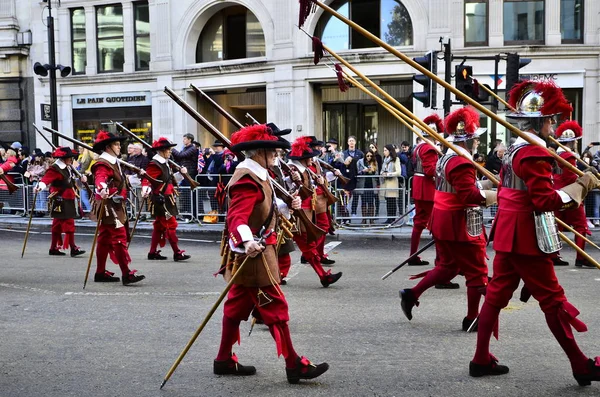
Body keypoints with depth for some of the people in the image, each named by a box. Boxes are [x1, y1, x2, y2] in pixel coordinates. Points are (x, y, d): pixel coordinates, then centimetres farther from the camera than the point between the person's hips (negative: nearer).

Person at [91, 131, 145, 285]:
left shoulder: (113, 162, 18)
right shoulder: (103, 164, -15)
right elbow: (100, 178, -34)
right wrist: (102, 188, -56)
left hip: (115, 207, 11)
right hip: (109, 206, -11)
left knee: (105, 239, 13)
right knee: (120, 238, -13)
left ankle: (100, 273, 20)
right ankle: (126, 274, -15)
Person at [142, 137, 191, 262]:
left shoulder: (165, 164, 14)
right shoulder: (155, 165, -15)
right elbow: (147, 179, -25)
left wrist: (181, 172, 16)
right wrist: (145, 189, -42)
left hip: (167, 200, 10)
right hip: (161, 200, -10)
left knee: (159, 226, 13)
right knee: (171, 225, -9)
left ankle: (153, 253, 19)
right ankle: (177, 253, -7)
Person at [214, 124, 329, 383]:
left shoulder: (256, 175, 13)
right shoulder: (248, 180, -21)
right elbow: (237, 217, -32)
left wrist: (287, 204, 7)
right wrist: (247, 241, -49)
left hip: (254, 251, 11)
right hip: (254, 254, -11)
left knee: (238, 304, 14)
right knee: (274, 307, -6)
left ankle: (224, 360, 23)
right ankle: (294, 365, 0)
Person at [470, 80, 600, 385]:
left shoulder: (514, 150, 13)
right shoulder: (534, 154, -18)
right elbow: (547, 201, -22)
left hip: (508, 234, 10)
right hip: (526, 238, -10)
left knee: (497, 294, 11)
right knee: (553, 300, -1)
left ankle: (481, 359, 16)